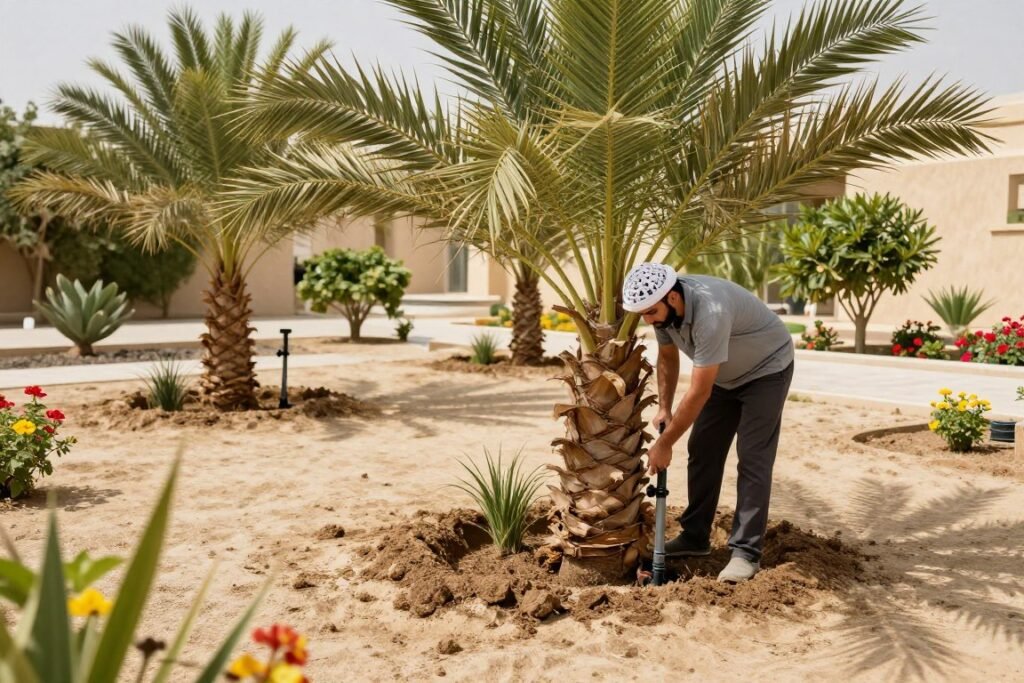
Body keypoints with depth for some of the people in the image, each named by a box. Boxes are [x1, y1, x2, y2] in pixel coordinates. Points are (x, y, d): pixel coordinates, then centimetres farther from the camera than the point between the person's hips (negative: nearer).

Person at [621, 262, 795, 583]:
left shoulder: (710, 313, -41)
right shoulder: (662, 309, -16)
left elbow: (699, 392, -36)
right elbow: (668, 357, 5)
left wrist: (664, 444, -29)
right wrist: (664, 408, -1)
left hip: (766, 370, -7)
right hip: (724, 375, 8)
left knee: (752, 459, -13)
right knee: (702, 451, 5)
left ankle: (746, 552, -8)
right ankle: (695, 537, 14)